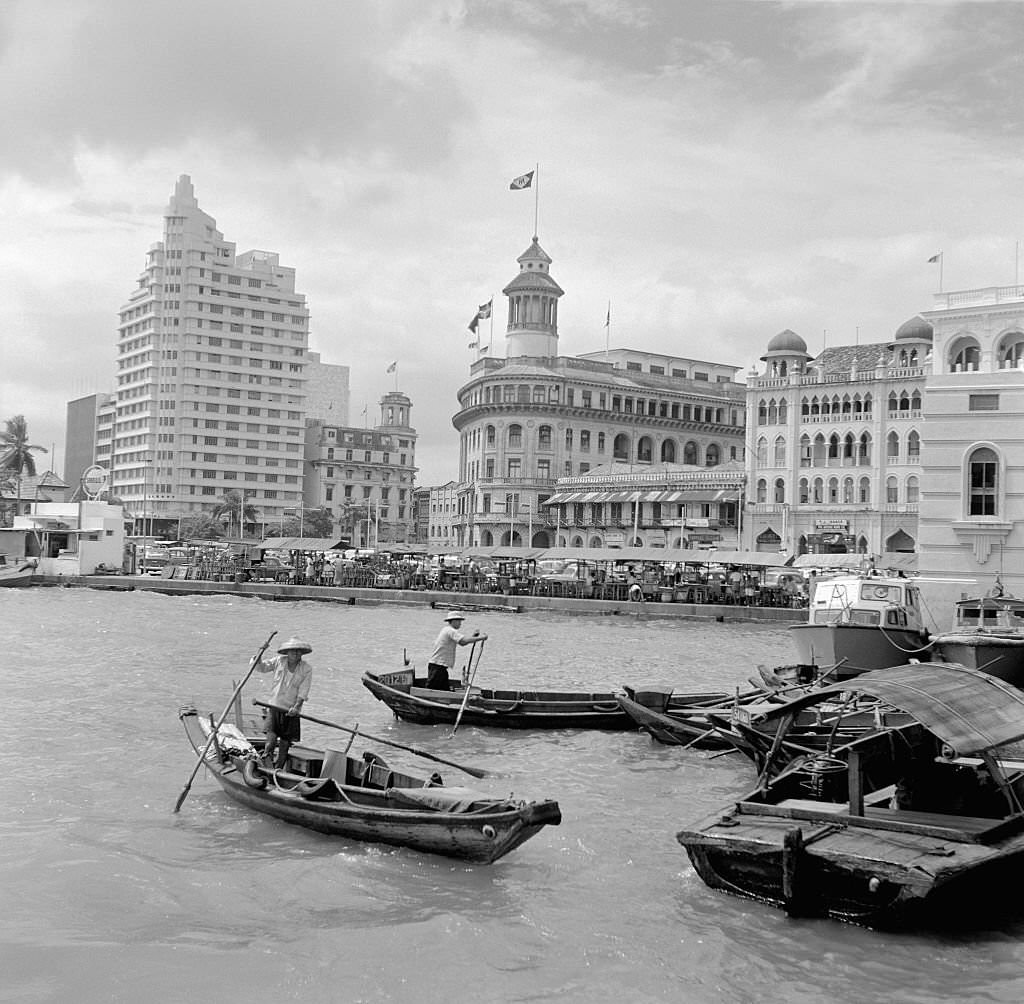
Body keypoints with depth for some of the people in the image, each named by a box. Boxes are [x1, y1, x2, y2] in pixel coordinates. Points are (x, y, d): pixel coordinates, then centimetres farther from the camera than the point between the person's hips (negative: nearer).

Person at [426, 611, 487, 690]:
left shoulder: (447, 630, 19)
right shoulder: (451, 631, -13)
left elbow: (462, 642, 21)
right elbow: (464, 640, -27)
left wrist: (472, 636, 7)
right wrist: (481, 638, -18)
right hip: (437, 667, -11)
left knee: (446, 690, 9)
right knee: (431, 690, -10)